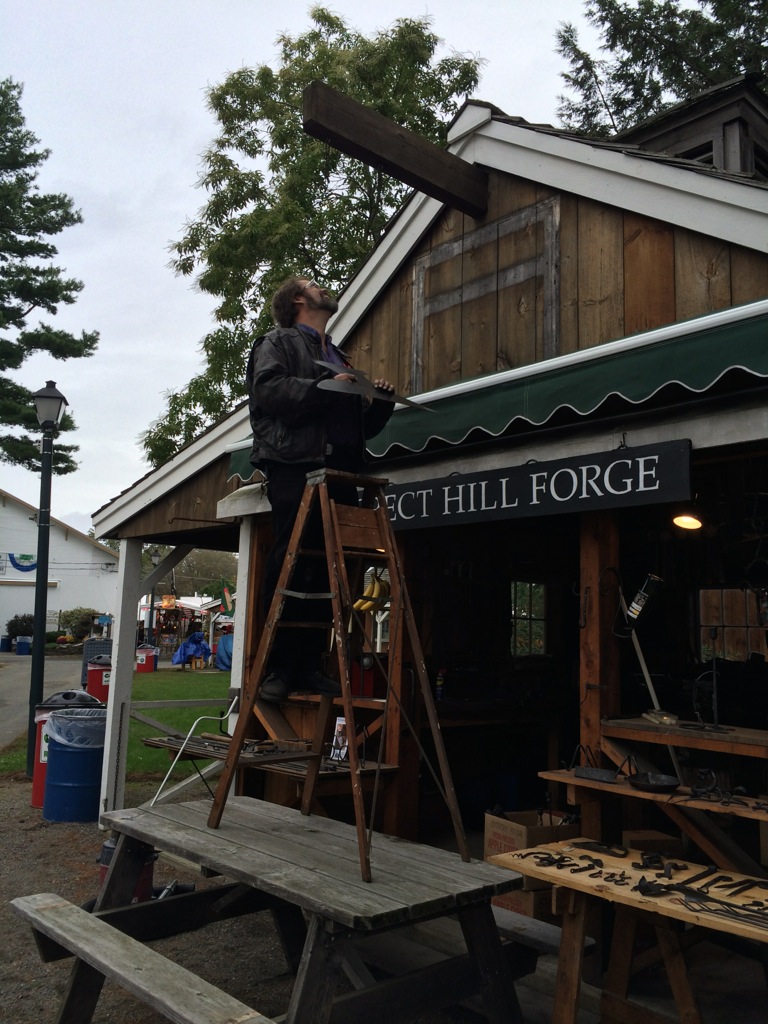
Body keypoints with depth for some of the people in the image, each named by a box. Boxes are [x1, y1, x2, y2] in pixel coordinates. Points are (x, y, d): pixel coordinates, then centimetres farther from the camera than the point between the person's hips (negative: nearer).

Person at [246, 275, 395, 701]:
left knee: (326, 573, 1)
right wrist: (326, 388, -12)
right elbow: (267, 389, -10)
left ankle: (309, 664, 7)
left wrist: (380, 403, 11)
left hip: (338, 475, 6)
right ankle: (279, 667, -2)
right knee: (288, 572, -7)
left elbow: (361, 426, 30)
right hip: (295, 469, -6)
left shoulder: (340, 359, 31)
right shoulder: (278, 343, 11)